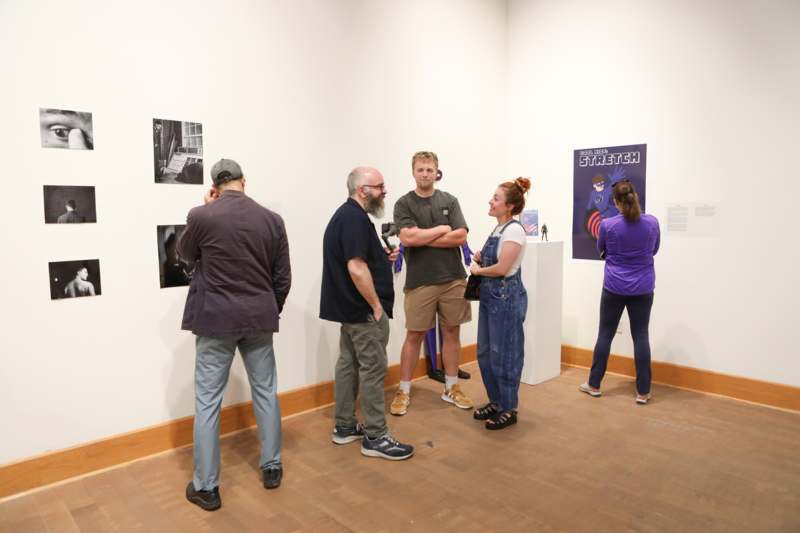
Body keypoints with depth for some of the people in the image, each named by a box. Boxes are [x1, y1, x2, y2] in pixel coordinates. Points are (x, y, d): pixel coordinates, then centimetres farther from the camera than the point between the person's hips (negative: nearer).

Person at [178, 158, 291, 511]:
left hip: (216, 319, -2)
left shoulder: (201, 216, -10)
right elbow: (283, 278, 3)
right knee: (266, 392, 16)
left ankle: (206, 487, 15)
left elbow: (184, 255, 11)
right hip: (259, 317, 3)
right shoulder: (272, 220, -1)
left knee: (207, 401, 7)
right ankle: (272, 467, 28)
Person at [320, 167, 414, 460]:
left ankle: (345, 426, 24)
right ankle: (375, 437, 6)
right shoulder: (355, 218, -19)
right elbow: (356, 267, -26)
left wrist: (383, 256, 10)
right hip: (363, 309, -11)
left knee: (348, 363, 14)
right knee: (372, 369, -3)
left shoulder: (345, 214, 15)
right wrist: (377, 306, -18)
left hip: (348, 306, 11)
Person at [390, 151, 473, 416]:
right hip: (419, 282, -2)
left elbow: (460, 237, -5)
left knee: (451, 333, 11)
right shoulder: (404, 204, -1)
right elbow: (408, 238, -16)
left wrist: (424, 239, -9)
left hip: (453, 279, 3)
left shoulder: (450, 201, 6)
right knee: (414, 335, 5)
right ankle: (404, 391, 17)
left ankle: (451, 388, 25)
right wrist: (443, 229, -7)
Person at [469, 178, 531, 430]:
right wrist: (476, 261, -1)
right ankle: (496, 402, 29)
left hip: (507, 298, -9)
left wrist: (478, 270, -5)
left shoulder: (514, 230, -16)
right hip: (490, 296, 9)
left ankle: (509, 409, 17)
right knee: (485, 352, 14)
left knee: (503, 354, 2)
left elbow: (502, 268, -21)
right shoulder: (498, 229, 12)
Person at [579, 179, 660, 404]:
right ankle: (643, 392, 10)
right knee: (641, 337, 5)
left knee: (605, 334, 9)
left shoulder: (607, 225, -12)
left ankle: (594, 384, 18)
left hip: (614, 287, -1)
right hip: (642, 288, 1)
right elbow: (654, 250, 12)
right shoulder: (652, 222, -6)